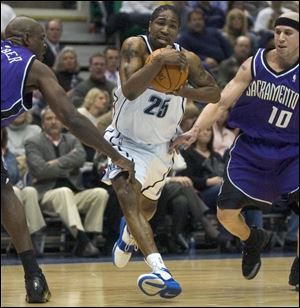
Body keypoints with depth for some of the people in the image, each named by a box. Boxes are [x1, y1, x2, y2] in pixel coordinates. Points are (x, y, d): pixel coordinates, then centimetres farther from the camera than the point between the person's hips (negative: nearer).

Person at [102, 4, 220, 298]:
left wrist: (187, 91, -22)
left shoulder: (187, 59, -13)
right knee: (128, 198, -27)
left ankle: (129, 232, 60)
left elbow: (215, 93, -2)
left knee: (147, 207, 22)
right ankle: (160, 270, -40)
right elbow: (130, 90, -35)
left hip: (159, 145, 4)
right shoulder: (135, 46, -22)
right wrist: (159, 60, -45)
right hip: (124, 138, -4)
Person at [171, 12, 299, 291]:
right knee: (226, 213, -3)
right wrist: (195, 130, -23)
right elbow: (221, 101, -11)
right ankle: (252, 242, 33)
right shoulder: (254, 65, -9)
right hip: (251, 150, 1)